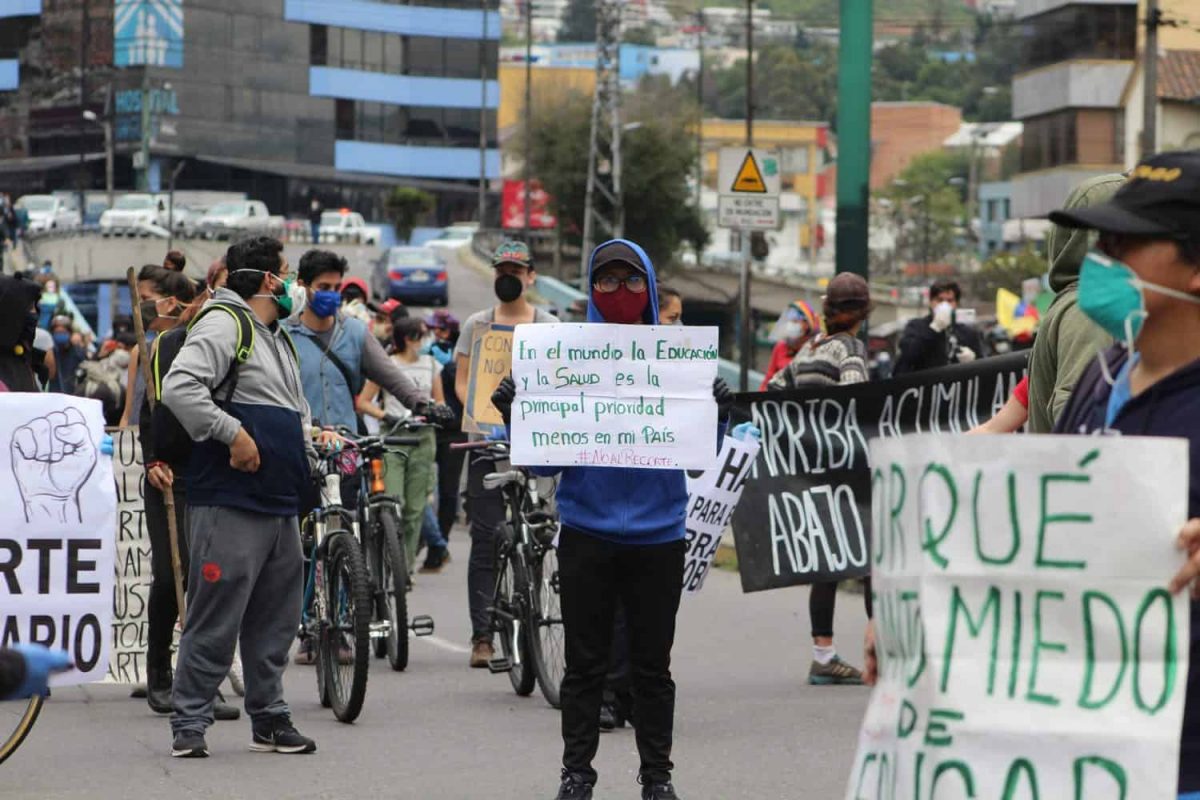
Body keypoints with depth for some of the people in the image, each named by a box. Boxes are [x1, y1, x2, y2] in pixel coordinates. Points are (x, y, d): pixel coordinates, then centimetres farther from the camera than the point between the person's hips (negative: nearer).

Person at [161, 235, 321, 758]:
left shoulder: (278, 337, 23)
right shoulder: (223, 324, -8)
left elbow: (297, 411, 33)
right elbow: (179, 387, -22)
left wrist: (306, 450, 14)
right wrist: (233, 434, -20)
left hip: (281, 504, 9)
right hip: (230, 503, -9)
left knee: (275, 621, 12)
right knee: (216, 617, -8)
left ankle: (269, 719, 20)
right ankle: (190, 724, -3)